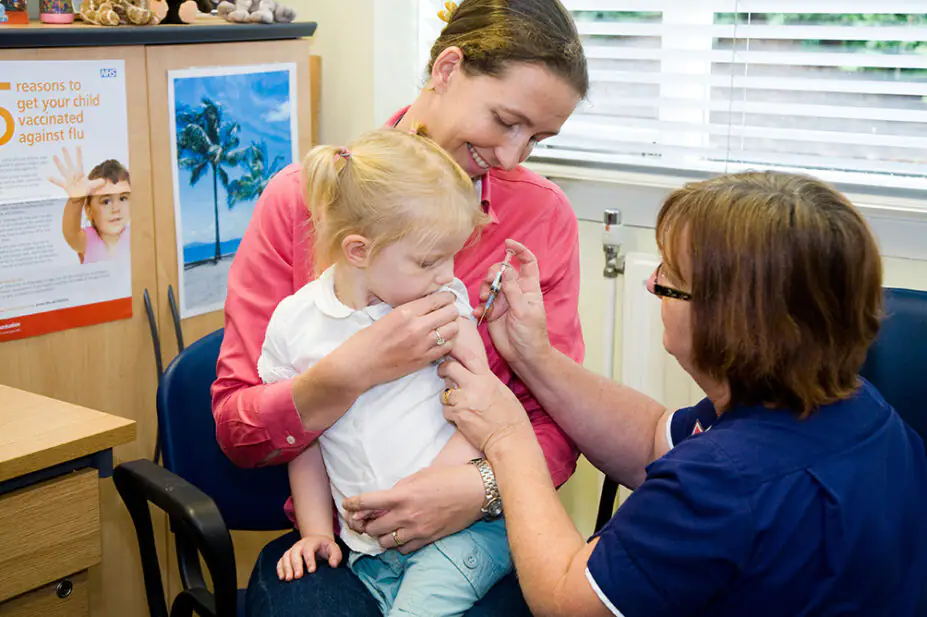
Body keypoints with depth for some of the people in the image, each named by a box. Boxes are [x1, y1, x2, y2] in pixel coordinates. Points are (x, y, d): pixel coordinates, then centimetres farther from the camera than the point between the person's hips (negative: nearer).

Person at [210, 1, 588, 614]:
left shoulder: (544, 214, 2)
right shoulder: (299, 198, -3)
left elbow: (557, 422, 1)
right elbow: (237, 430, -4)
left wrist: (483, 485, -20)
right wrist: (350, 374, -22)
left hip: (480, 535, 1)